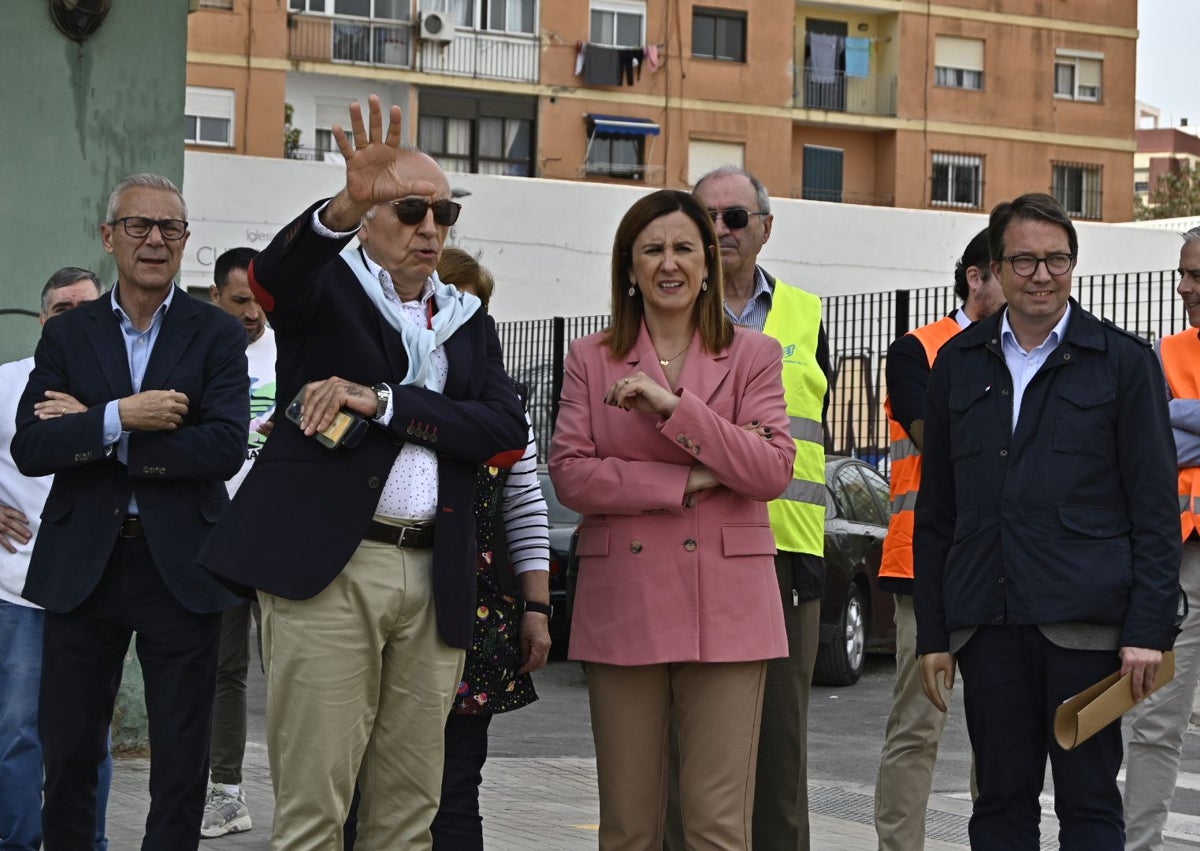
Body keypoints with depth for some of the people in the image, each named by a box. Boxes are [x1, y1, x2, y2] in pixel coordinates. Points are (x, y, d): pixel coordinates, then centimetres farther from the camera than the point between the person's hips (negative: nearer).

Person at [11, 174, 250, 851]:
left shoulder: (218, 335, 1)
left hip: (180, 564, -2)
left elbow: (226, 448, -14)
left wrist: (88, 436, -12)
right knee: (69, 747, 9)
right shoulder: (68, 334, 7)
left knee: (182, 757, 5)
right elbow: (30, 449, -5)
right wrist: (120, 417, -20)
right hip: (83, 564, 2)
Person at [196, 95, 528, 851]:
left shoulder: (470, 323, 19)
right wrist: (347, 203, -38)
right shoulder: (326, 288, 8)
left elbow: (508, 438, 3)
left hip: (434, 581, 4)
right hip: (328, 566, -4)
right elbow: (273, 275, -18)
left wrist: (383, 403, -8)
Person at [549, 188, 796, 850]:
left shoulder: (752, 356, 8)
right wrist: (687, 482, -11)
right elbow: (569, 473, -1)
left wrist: (674, 407, -15)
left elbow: (774, 469, -6)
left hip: (725, 608, -1)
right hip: (624, 603, 1)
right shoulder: (592, 359, 11)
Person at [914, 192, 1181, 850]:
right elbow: (935, 512, 14)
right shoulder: (958, 363, 12)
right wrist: (933, 631, 8)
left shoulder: (1124, 361, 3)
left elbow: (1155, 507, 0)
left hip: (1083, 622, -3)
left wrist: (1149, 628, -8)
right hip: (988, 623, 3)